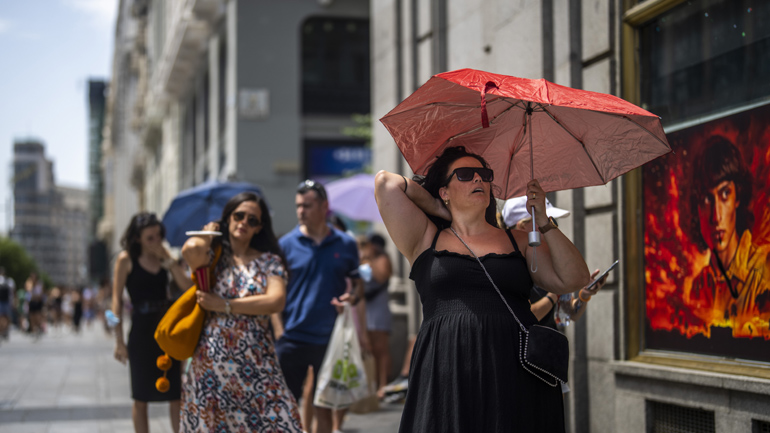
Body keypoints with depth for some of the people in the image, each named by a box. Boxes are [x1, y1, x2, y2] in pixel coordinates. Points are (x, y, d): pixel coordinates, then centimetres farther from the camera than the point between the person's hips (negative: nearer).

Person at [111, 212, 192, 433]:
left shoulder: (162, 256, 6)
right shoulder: (126, 259, -4)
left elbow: (187, 284, -6)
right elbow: (117, 300, -6)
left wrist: (167, 259, -12)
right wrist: (119, 340, -10)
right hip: (142, 329, -3)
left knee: (176, 393, 4)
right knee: (141, 397, 6)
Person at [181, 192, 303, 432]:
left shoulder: (270, 261, 7)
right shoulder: (212, 255, 6)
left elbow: (276, 302, -10)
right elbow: (191, 249, -19)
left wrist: (224, 306, -11)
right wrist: (209, 233, 2)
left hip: (257, 364, 1)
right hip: (211, 363, 0)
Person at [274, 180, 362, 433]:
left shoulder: (345, 244, 5)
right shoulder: (286, 244, 0)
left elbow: (358, 282, 14)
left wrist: (353, 297, -10)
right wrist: (280, 333, -9)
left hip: (330, 340, 1)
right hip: (292, 339, -1)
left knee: (323, 408, 11)